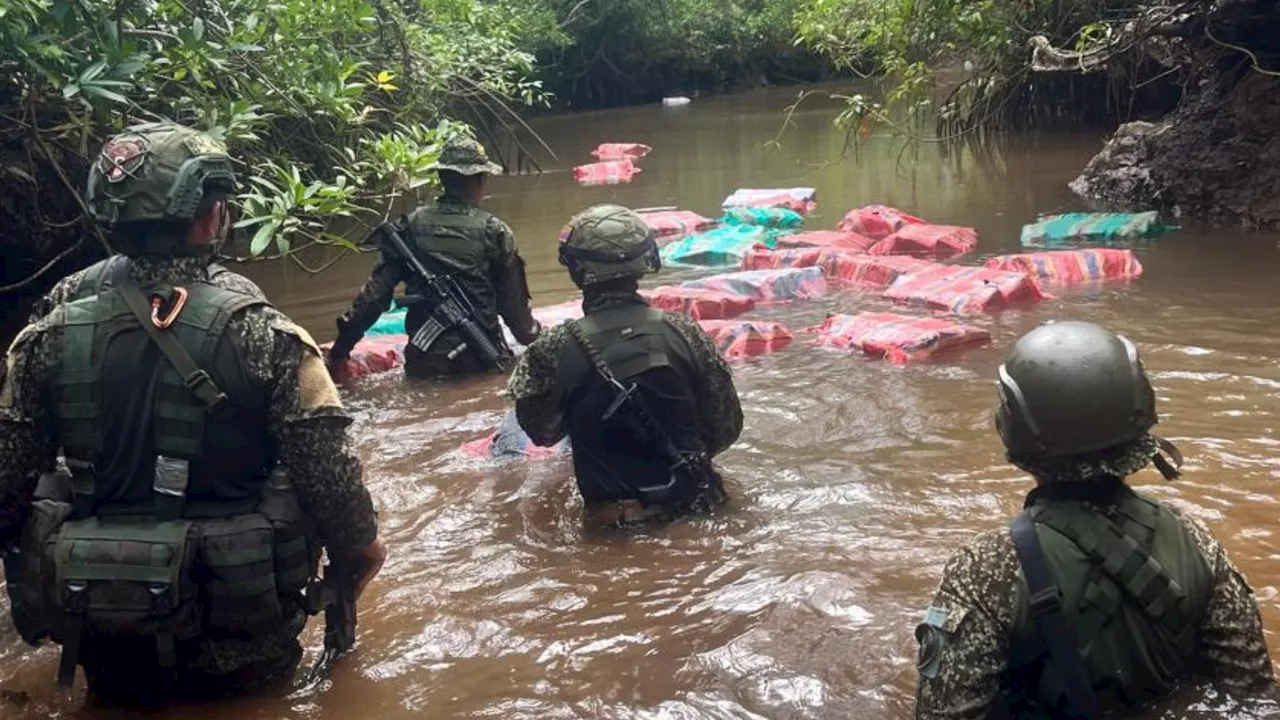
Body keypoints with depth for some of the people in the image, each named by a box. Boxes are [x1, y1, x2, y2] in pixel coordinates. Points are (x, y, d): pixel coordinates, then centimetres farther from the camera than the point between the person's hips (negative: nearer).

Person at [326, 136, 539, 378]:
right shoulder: (494, 231, -3)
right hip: (483, 357, -2)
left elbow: (376, 291, 0)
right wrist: (533, 340, 23)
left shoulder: (411, 225, 2)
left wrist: (340, 349, 5)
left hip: (426, 359, 2)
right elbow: (513, 299, 5)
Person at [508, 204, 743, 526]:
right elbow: (727, 425, 0)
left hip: (612, 514, -2)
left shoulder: (555, 348, -16)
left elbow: (542, 432, 1)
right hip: (693, 497, 2)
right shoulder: (685, 333, -10)